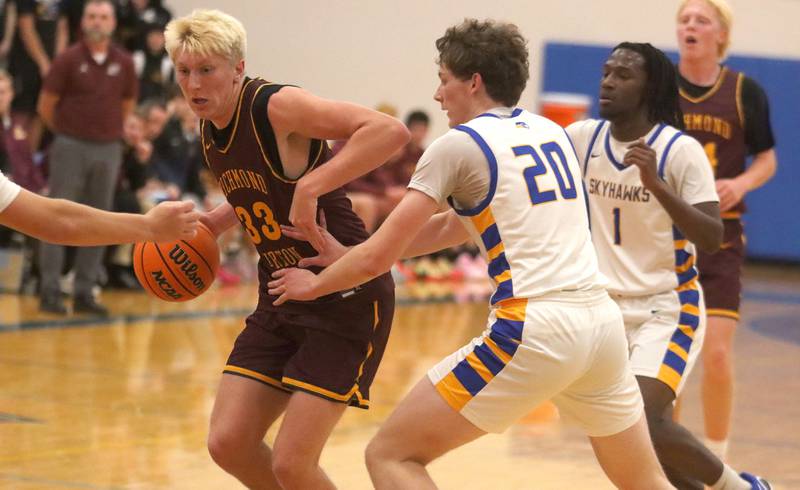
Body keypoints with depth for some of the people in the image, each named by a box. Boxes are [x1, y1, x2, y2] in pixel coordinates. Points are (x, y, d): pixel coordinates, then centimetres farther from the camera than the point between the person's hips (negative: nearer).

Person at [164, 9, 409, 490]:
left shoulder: (277, 107, -19)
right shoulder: (209, 130, 6)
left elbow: (391, 130, -30)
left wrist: (310, 187, -34)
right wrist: (207, 225, 9)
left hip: (346, 299, -8)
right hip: (282, 297, 8)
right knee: (228, 444, 5)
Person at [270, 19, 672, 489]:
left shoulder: (459, 145, 0)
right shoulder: (551, 132, 19)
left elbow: (379, 259, 0)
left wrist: (315, 284, 20)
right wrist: (346, 256, 30)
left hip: (534, 329, -7)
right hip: (601, 321, 7)